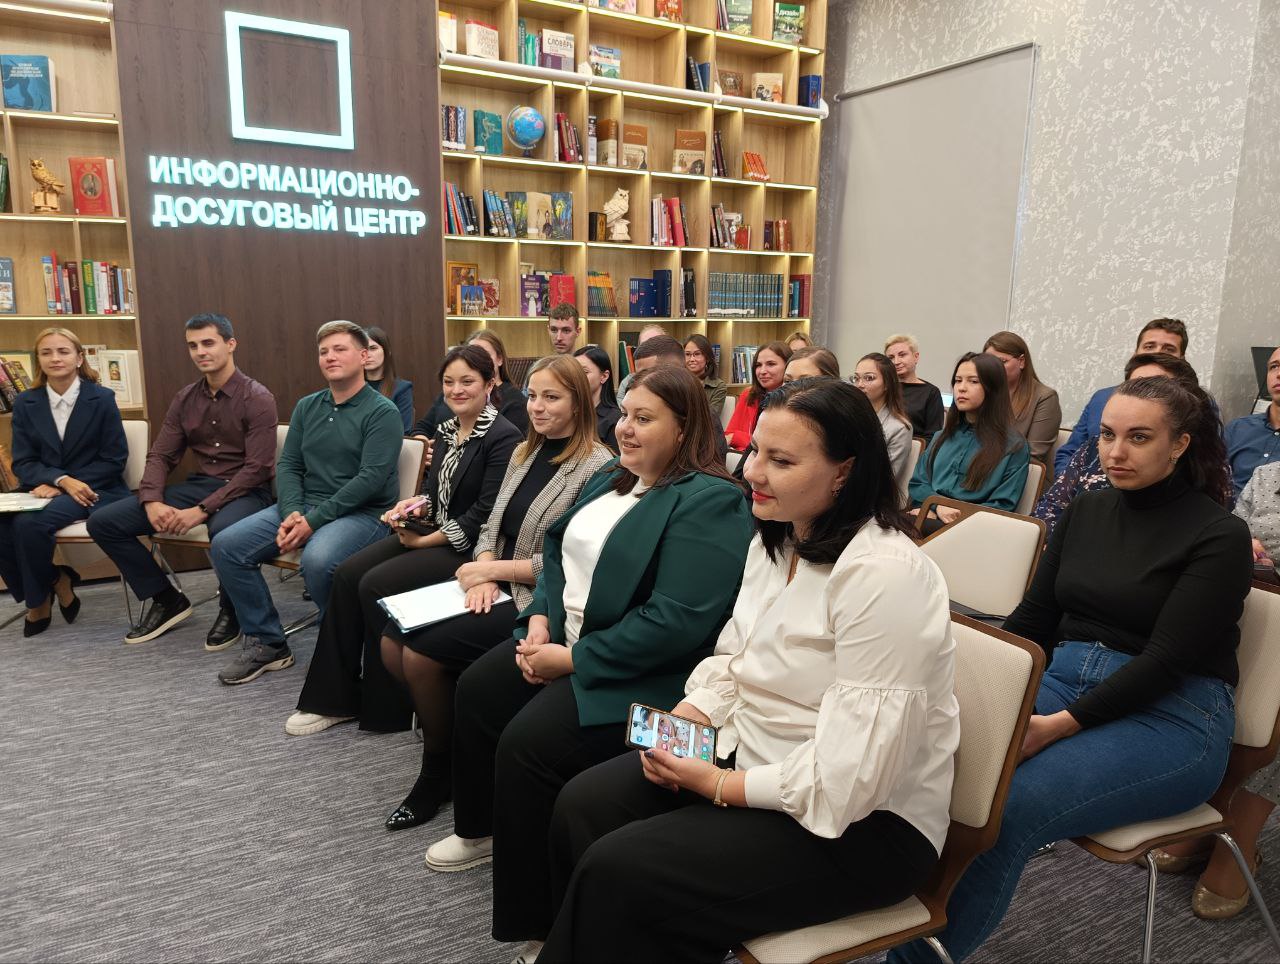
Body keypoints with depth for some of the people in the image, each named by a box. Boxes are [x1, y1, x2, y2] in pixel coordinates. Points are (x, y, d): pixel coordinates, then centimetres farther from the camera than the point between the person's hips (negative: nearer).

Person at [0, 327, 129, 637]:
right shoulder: (25, 403, 8)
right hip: (46, 491, 4)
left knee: (30, 522, -30)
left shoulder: (102, 398, -2)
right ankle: (56, 583, -3)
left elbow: (114, 460, -5)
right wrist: (62, 480, -19)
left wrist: (58, 486, -14)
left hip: (94, 491, -4)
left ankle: (39, 602, -4)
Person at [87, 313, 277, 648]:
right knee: (103, 522, -5)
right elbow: (160, 456, 9)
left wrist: (202, 510, -23)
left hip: (246, 491, -6)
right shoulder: (184, 399, 9)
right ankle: (167, 599, 9)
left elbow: (257, 469, -17)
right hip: (198, 484, 7)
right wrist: (152, 501, -13)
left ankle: (231, 610, -12)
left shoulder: (257, 399, -10)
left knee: (223, 530, -42)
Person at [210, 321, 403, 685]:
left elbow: (371, 478, -17)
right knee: (226, 546, -8)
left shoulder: (382, 412, -7)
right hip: (304, 506, 7)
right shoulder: (307, 406, 14)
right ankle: (265, 642, 6)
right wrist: (292, 513, -10)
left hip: (361, 512, -7)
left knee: (317, 560, -36)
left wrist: (313, 522, -20)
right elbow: (287, 465, 10)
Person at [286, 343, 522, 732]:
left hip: (469, 547, -8)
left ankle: (387, 706, -1)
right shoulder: (446, 431, 12)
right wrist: (416, 506, -5)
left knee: (376, 585, -20)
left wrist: (424, 541, -14)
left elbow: (486, 514, -19)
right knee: (347, 573, -7)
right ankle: (334, 698, 2)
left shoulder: (503, 437, -14)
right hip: (432, 534, 8)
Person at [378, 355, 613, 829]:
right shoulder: (524, 453, 12)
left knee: (422, 651, -18)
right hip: (496, 588, 8)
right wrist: (483, 574, -8)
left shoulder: (595, 467, -13)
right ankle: (445, 731, 14)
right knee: (392, 640, -5)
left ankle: (440, 767, 6)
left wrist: (494, 569, -13)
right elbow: (492, 527, 13)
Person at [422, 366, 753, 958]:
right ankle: (481, 829, 32)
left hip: (638, 674, -9)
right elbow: (560, 554, 15)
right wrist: (540, 620, -4)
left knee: (527, 744, -21)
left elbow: (677, 622, -28)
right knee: (477, 690, 7)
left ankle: (536, 917, 2)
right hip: (564, 638, 10)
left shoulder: (710, 503, -20)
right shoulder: (613, 478, 10)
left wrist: (572, 659, -21)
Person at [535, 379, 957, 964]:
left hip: (864, 824, -8)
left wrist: (719, 785, -17)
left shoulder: (884, 575, -26)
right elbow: (731, 657, 13)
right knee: (581, 806, -3)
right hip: (752, 759, 8)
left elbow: (848, 777, -27)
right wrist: (689, 717, -6)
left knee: (618, 872, -19)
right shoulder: (773, 542, 4)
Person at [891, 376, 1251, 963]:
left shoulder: (1220, 536, -5)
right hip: (1062, 679, 5)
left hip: (1172, 717, -5)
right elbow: (1033, 618, 12)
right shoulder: (1087, 511, 12)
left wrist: (1061, 725, -24)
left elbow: (1168, 659, -14)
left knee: (1008, 805, -31)